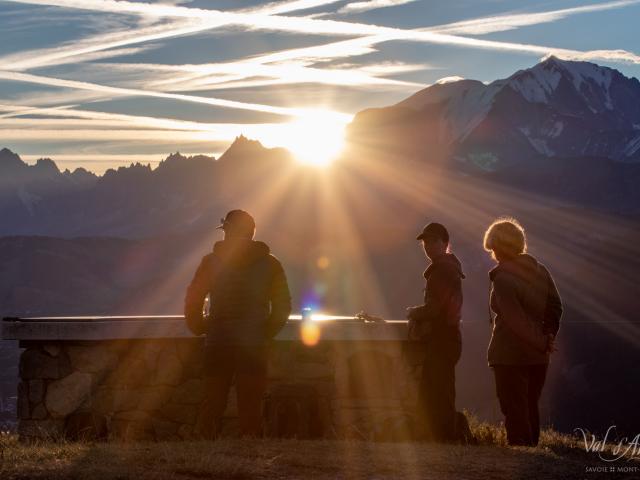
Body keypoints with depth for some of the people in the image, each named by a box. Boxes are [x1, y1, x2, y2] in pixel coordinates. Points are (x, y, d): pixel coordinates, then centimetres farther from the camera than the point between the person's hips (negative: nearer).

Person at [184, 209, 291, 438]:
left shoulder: (212, 261, -1)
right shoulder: (269, 263, 3)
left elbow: (192, 299, -1)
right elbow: (283, 305, 3)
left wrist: (200, 328, 12)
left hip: (217, 344, 0)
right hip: (255, 346, 0)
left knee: (213, 404, 6)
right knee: (251, 408, 3)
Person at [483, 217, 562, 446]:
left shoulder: (502, 278, -17)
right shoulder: (539, 270, 5)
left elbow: (516, 320, -20)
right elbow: (555, 305, 7)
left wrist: (541, 342, -13)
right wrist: (547, 336, 5)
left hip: (510, 356, -7)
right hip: (538, 357, 7)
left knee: (514, 412, -1)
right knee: (531, 410, 17)